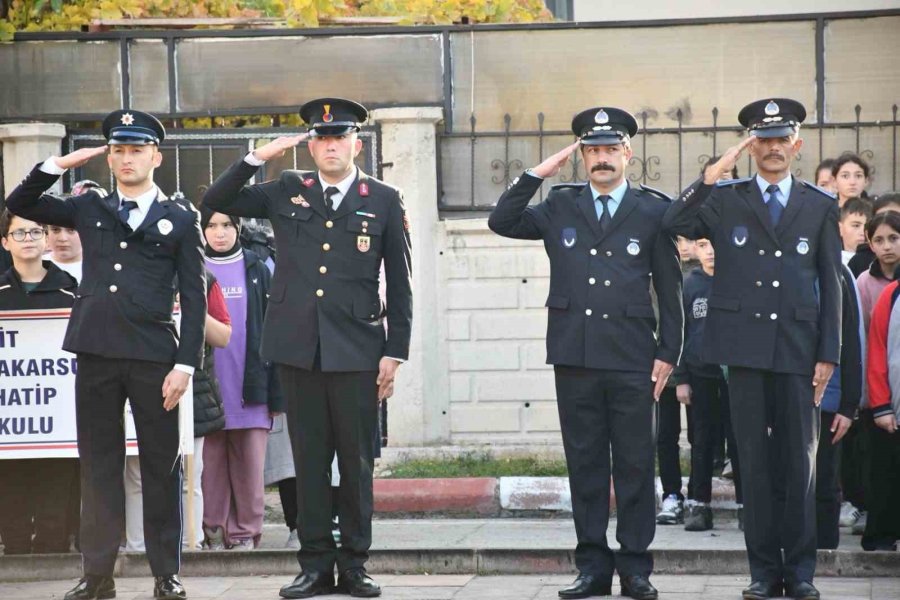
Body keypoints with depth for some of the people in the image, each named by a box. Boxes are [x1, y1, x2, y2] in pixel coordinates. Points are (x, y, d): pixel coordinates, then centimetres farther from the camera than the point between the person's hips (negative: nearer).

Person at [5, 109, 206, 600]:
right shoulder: (89, 209, 13)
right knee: (99, 466, 5)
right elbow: (19, 204, 16)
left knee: (161, 467, 3)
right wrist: (58, 166, 2)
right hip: (96, 355, 2)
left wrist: (185, 364, -6)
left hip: (154, 357, -2)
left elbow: (194, 298, 2)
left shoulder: (180, 219, 5)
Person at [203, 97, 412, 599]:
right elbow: (216, 202, 12)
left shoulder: (385, 201, 5)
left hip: (356, 350, -2)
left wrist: (395, 351, -1)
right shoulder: (287, 192, 10)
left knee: (357, 461, 2)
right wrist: (257, 158, 1)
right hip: (298, 348, 2)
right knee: (310, 460, 5)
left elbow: (400, 284, 5)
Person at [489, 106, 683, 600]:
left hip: (632, 360, -2)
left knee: (634, 465, 0)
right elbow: (501, 222, 4)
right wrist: (537, 174, -3)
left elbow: (670, 288, 5)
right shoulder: (560, 207, 11)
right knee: (584, 463, 6)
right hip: (575, 358, 2)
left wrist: (668, 353, 0)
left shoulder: (653, 211, 5)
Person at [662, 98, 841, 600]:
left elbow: (831, 285, 8)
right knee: (755, 460, 3)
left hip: (798, 348, 0)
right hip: (745, 346, 0)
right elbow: (674, 225, -8)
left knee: (801, 460, 1)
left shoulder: (820, 207, 10)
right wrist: (712, 176, -16)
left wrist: (829, 354, 1)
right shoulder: (725, 200, 9)